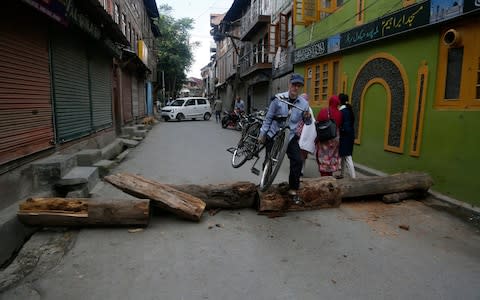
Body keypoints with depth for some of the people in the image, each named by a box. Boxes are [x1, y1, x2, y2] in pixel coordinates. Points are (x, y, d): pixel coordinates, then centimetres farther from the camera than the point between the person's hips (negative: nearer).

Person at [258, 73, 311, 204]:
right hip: (274, 135, -1)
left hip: (290, 136, 2)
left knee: (297, 161, -12)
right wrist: (262, 133, -3)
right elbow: (268, 117, -3)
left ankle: (293, 190, 1)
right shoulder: (278, 99, -9)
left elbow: (307, 123, 8)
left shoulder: (304, 103, -2)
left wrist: (308, 117, -16)